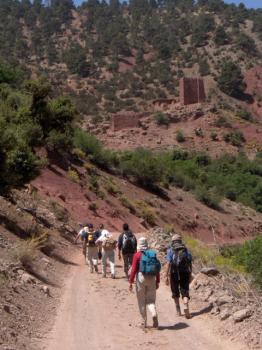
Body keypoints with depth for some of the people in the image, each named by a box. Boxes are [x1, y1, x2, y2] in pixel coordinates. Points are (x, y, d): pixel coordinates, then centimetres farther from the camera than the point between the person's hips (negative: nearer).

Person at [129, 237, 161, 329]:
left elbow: (134, 269, -10)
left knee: (141, 301, 9)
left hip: (141, 278, -3)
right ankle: (154, 314, -16)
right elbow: (157, 269, 7)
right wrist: (157, 281, 14)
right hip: (152, 279, 3)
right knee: (151, 300, 11)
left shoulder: (137, 255, -7)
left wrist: (131, 282, -4)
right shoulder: (153, 254, 5)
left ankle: (144, 322, 13)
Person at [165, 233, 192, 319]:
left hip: (174, 274, -1)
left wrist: (166, 276, -9)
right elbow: (190, 263, 3)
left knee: (175, 293, 16)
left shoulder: (170, 250, -2)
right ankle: (186, 307, -22)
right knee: (185, 292, 2)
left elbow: (169, 264, -10)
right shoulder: (186, 250, 6)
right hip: (185, 273, 1)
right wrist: (190, 275, 11)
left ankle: (178, 310, 24)